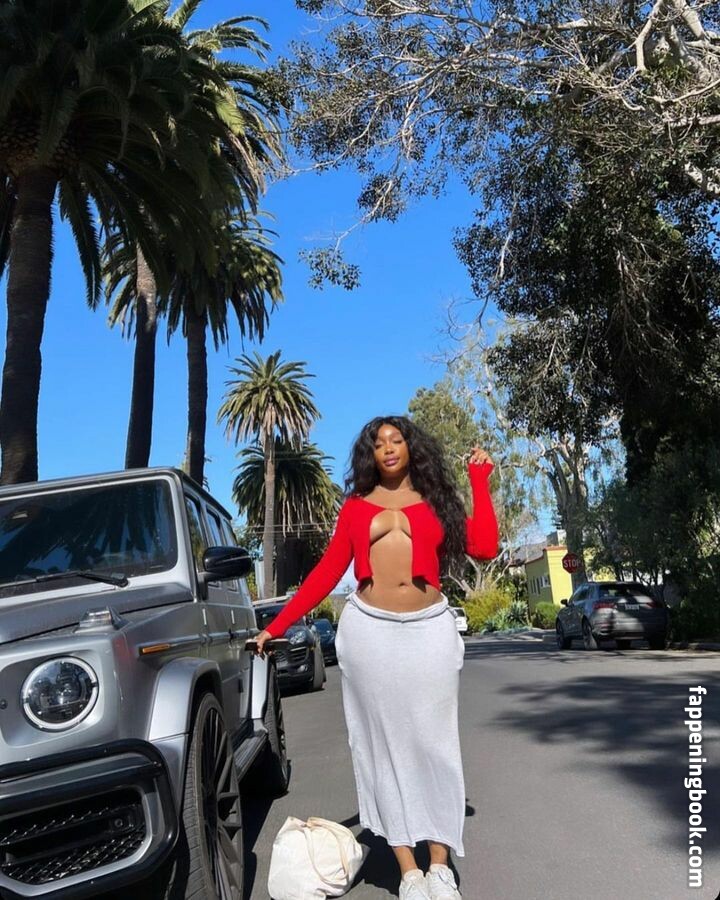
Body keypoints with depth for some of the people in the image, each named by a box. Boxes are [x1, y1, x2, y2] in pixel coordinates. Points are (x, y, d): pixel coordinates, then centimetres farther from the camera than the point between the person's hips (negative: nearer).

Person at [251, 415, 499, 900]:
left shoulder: (435, 502, 10)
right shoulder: (356, 506, 10)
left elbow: (485, 547, -1)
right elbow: (328, 570, 7)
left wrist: (479, 481, 5)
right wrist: (278, 625, 2)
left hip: (430, 629, 0)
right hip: (370, 630, 0)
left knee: (433, 743, 2)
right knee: (385, 746, 2)